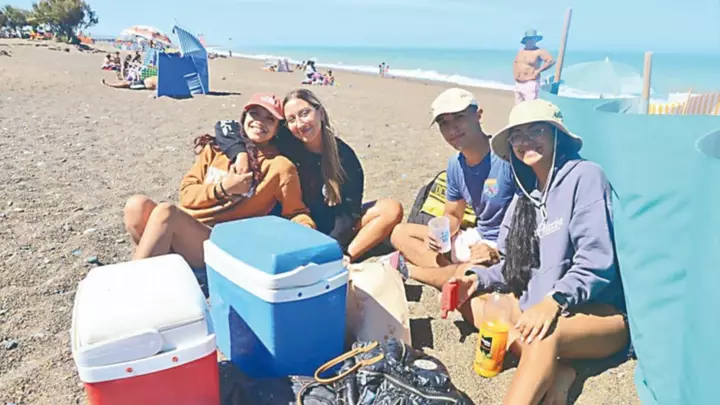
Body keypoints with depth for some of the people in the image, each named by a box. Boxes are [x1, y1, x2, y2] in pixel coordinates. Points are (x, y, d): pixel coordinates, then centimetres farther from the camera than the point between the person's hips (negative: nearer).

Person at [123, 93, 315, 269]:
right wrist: (222, 189, -8)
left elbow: (296, 213, 5)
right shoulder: (216, 148, 11)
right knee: (138, 204, -26)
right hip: (181, 227, 4)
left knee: (165, 211, -31)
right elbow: (186, 194, 8)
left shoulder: (279, 166, 0)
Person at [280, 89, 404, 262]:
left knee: (392, 210, -18)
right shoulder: (287, 150, -12)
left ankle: (344, 259, -29)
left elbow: (350, 207, -10)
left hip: (338, 225, 2)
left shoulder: (344, 154, -8)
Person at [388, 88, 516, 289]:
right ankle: (451, 273, -15)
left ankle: (409, 269, -11)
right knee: (400, 233, 5)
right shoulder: (455, 165, 2)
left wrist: (499, 252, -27)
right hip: (476, 240, 8)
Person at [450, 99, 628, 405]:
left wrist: (554, 301, -32)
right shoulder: (526, 194, 11)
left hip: (598, 310, -8)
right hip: (539, 303, 8)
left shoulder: (585, 176, -10)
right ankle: (555, 369, -20)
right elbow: (518, 265, 11)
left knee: (545, 335, -37)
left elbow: (596, 262, -19)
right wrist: (478, 278, -6)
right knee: (472, 299, -8)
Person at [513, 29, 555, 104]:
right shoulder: (520, 51, 12)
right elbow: (515, 63, 29)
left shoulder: (539, 51, -8)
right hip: (518, 84, 7)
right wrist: (515, 74, 12)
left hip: (531, 84, -7)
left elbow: (551, 61, -20)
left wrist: (538, 71, -17)